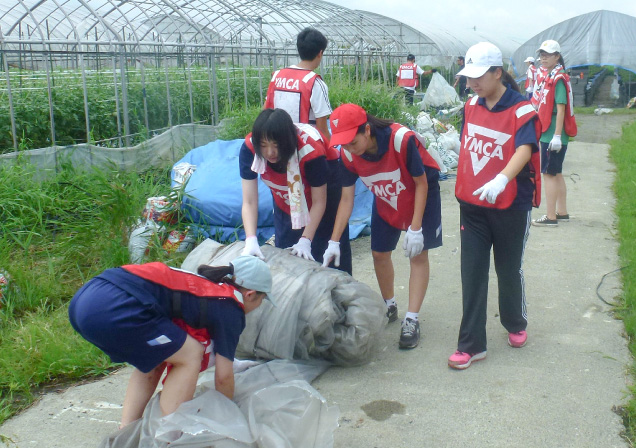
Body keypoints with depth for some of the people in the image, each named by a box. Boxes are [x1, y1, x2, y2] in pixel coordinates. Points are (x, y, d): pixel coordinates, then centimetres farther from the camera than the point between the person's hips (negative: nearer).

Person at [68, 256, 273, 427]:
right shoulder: (230, 308, 7)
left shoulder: (203, 283, 30)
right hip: (114, 309, -9)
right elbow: (223, 375, 11)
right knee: (191, 355, 7)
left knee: (153, 358, 27)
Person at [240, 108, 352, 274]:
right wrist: (251, 240, -42)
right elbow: (249, 202, -29)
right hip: (285, 198, 4)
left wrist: (305, 240, -30)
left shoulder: (310, 149, -39)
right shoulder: (249, 148, -31)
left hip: (323, 184, -3)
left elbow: (319, 202, -25)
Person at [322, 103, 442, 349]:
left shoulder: (402, 139, -37)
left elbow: (421, 183, -24)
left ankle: (412, 320, -2)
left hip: (421, 194, -4)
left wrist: (415, 229, -24)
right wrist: (334, 241, -20)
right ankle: (390, 307, 29)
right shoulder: (348, 154, -23)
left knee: (418, 254, -7)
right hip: (386, 200, 5)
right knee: (379, 253, 7)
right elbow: (346, 199, -14)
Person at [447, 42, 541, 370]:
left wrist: (501, 179, -46)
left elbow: (525, 149, -28)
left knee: (509, 269, 13)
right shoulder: (471, 106, 4)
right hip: (472, 205, 4)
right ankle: (471, 344, 9)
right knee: (472, 274, 3)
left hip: (511, 206, -4)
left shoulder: (521, 109, -14)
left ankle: (516, 324, 39)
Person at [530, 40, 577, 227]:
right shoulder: (547, 77, 14)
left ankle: (550, 217, -3)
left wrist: (557, 136, -24)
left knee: (549, 174, -7)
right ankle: (562, 213, 24)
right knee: (556, 173, 15)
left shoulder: (559, 79, -14)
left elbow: (561, 109, -20)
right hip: (547, 133, 10)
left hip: (553, 135, -10)